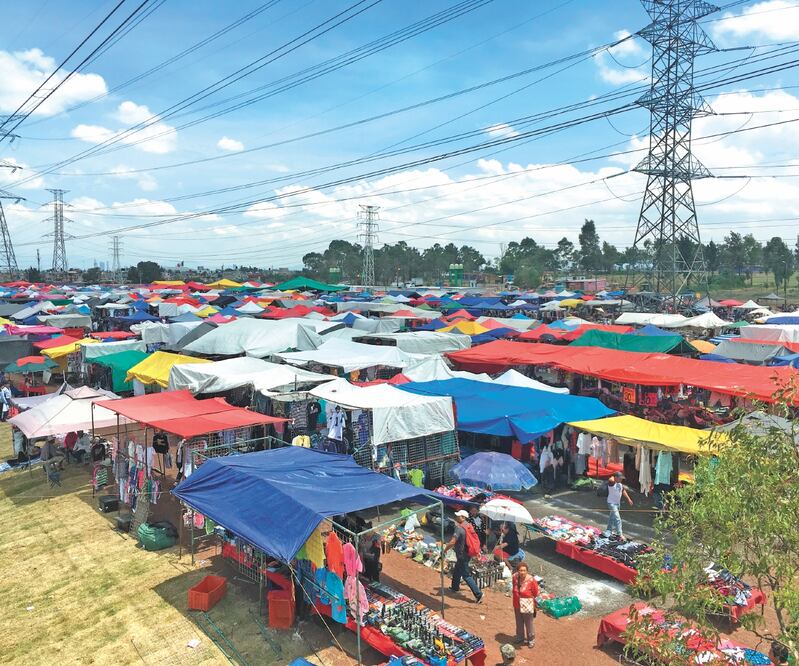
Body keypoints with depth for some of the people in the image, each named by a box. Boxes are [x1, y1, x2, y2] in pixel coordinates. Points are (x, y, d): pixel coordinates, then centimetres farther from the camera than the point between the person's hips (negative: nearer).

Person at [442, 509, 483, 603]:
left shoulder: (459, 529, -25)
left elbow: (452, 542, -30)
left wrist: (445, 550, -16)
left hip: (462, 556, -9)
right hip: (467, 554, 9)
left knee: (466, 576, -3)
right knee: (456, 571, 27)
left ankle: (478, 594, -2)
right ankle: (455, 587, 45)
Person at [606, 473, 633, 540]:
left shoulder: (620, 484, 4)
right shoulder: (612, 483, -22)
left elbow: (623, 491, 19)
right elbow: (610, 480, -46)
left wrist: (628, 499, 22)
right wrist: (613, 477, -24)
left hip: (617, 503, 9)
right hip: (612, 503, -9)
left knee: (612, 517, 24)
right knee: (617, 519, -14)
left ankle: (609, 530, 41)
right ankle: (620, 534, -13)